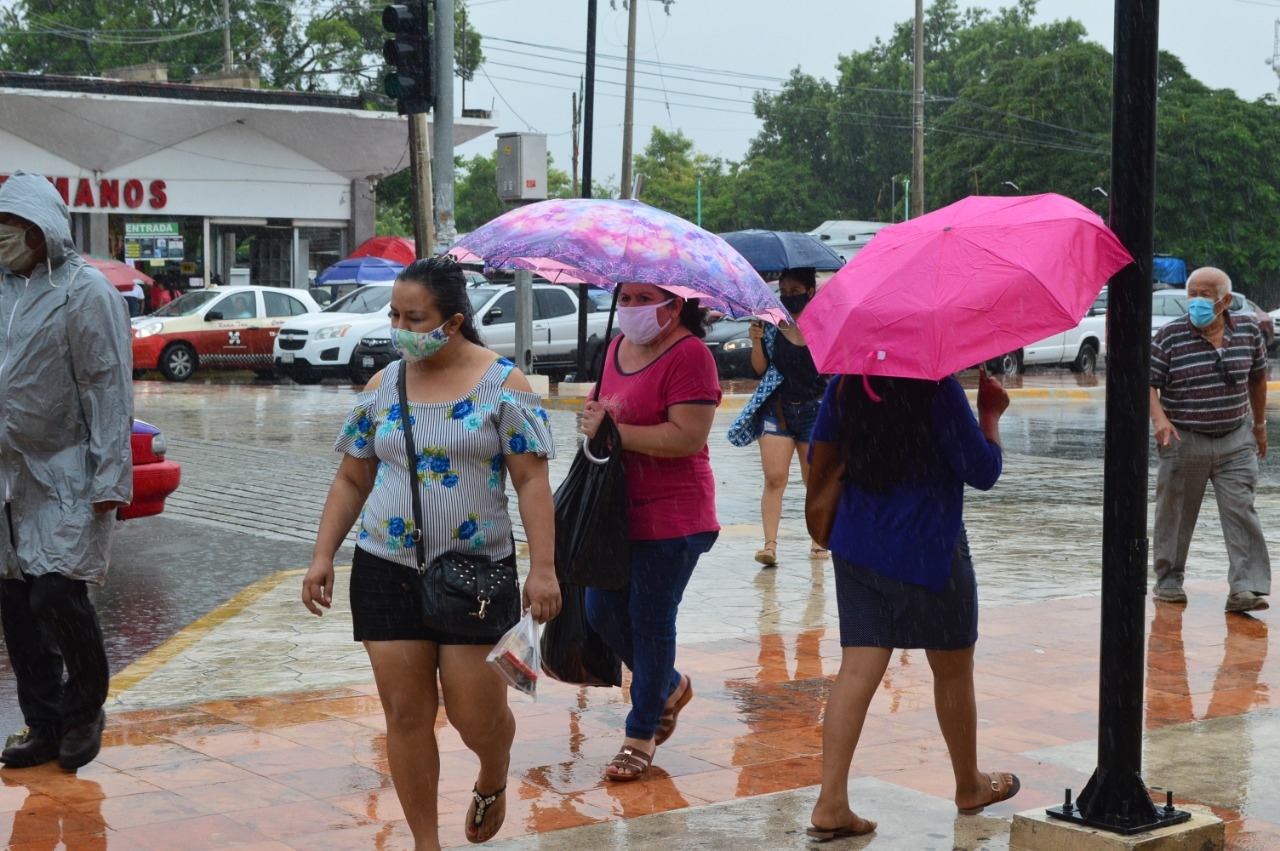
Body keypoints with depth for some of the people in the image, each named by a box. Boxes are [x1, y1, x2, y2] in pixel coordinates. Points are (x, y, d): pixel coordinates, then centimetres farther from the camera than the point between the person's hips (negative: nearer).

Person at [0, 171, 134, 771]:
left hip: (68, 474, -7)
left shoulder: (84, 291, -8)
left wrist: (109, 476, -17)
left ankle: (84, 712, 10)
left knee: (59, 592, -12)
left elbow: (109, 386, -12)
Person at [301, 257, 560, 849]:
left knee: (475, 713, 0)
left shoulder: (502, 383, -5)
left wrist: (543, 567, -15)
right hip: (386, 571, 3)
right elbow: (351, 479, 12)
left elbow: (532, 479, -8)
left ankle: (493, 783, 35)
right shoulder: (383, 386, 6)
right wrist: (322, 556, 5)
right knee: (405, 712, 3)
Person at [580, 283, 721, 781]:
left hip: (669, 515, -8)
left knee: (651, 621, 1)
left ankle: (642, 733, 17)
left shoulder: (689, 355, -15)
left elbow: (687, 437, -24)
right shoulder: (618, 348, 11)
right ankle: (669, 685, 36)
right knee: (602, 612, 11)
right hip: (618, 510, 8)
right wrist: (594, 421, 5)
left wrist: (613, 431, -21)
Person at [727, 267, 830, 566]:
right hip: (777, 408, 1)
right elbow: (761, 369, 5)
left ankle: (819, 540, 18)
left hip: (814, 409, 0)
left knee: (815, 480, 5)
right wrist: (756, 342, -11)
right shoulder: (773, 324, 2)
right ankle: (770, 543, -12)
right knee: (774, 477, -10)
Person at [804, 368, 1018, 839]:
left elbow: (821, 459, 11)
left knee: (858, 670, 2)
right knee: (953, 670, 14)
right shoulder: (938, 390, -16)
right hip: (928, 553, -5)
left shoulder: (844, 386, 2)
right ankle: (969, 786, 32)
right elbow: (983, 472, -10)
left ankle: (831, 802, -7)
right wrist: (990, 413, 3)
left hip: (857, 549, 5)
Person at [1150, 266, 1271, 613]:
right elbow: (1148, 382, -9)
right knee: (1176, 513, 8)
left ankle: (1246, 588, -10)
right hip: (1184, 441, -1)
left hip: (1236, 440, 2)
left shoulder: (1248, 330, 2)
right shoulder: (1169, 337, -9)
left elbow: (1257, 377, 16)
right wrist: (1159, 418, -26)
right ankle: (1168, 579, 23)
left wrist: (1259, 423, 22)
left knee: (1241, 510, -7)